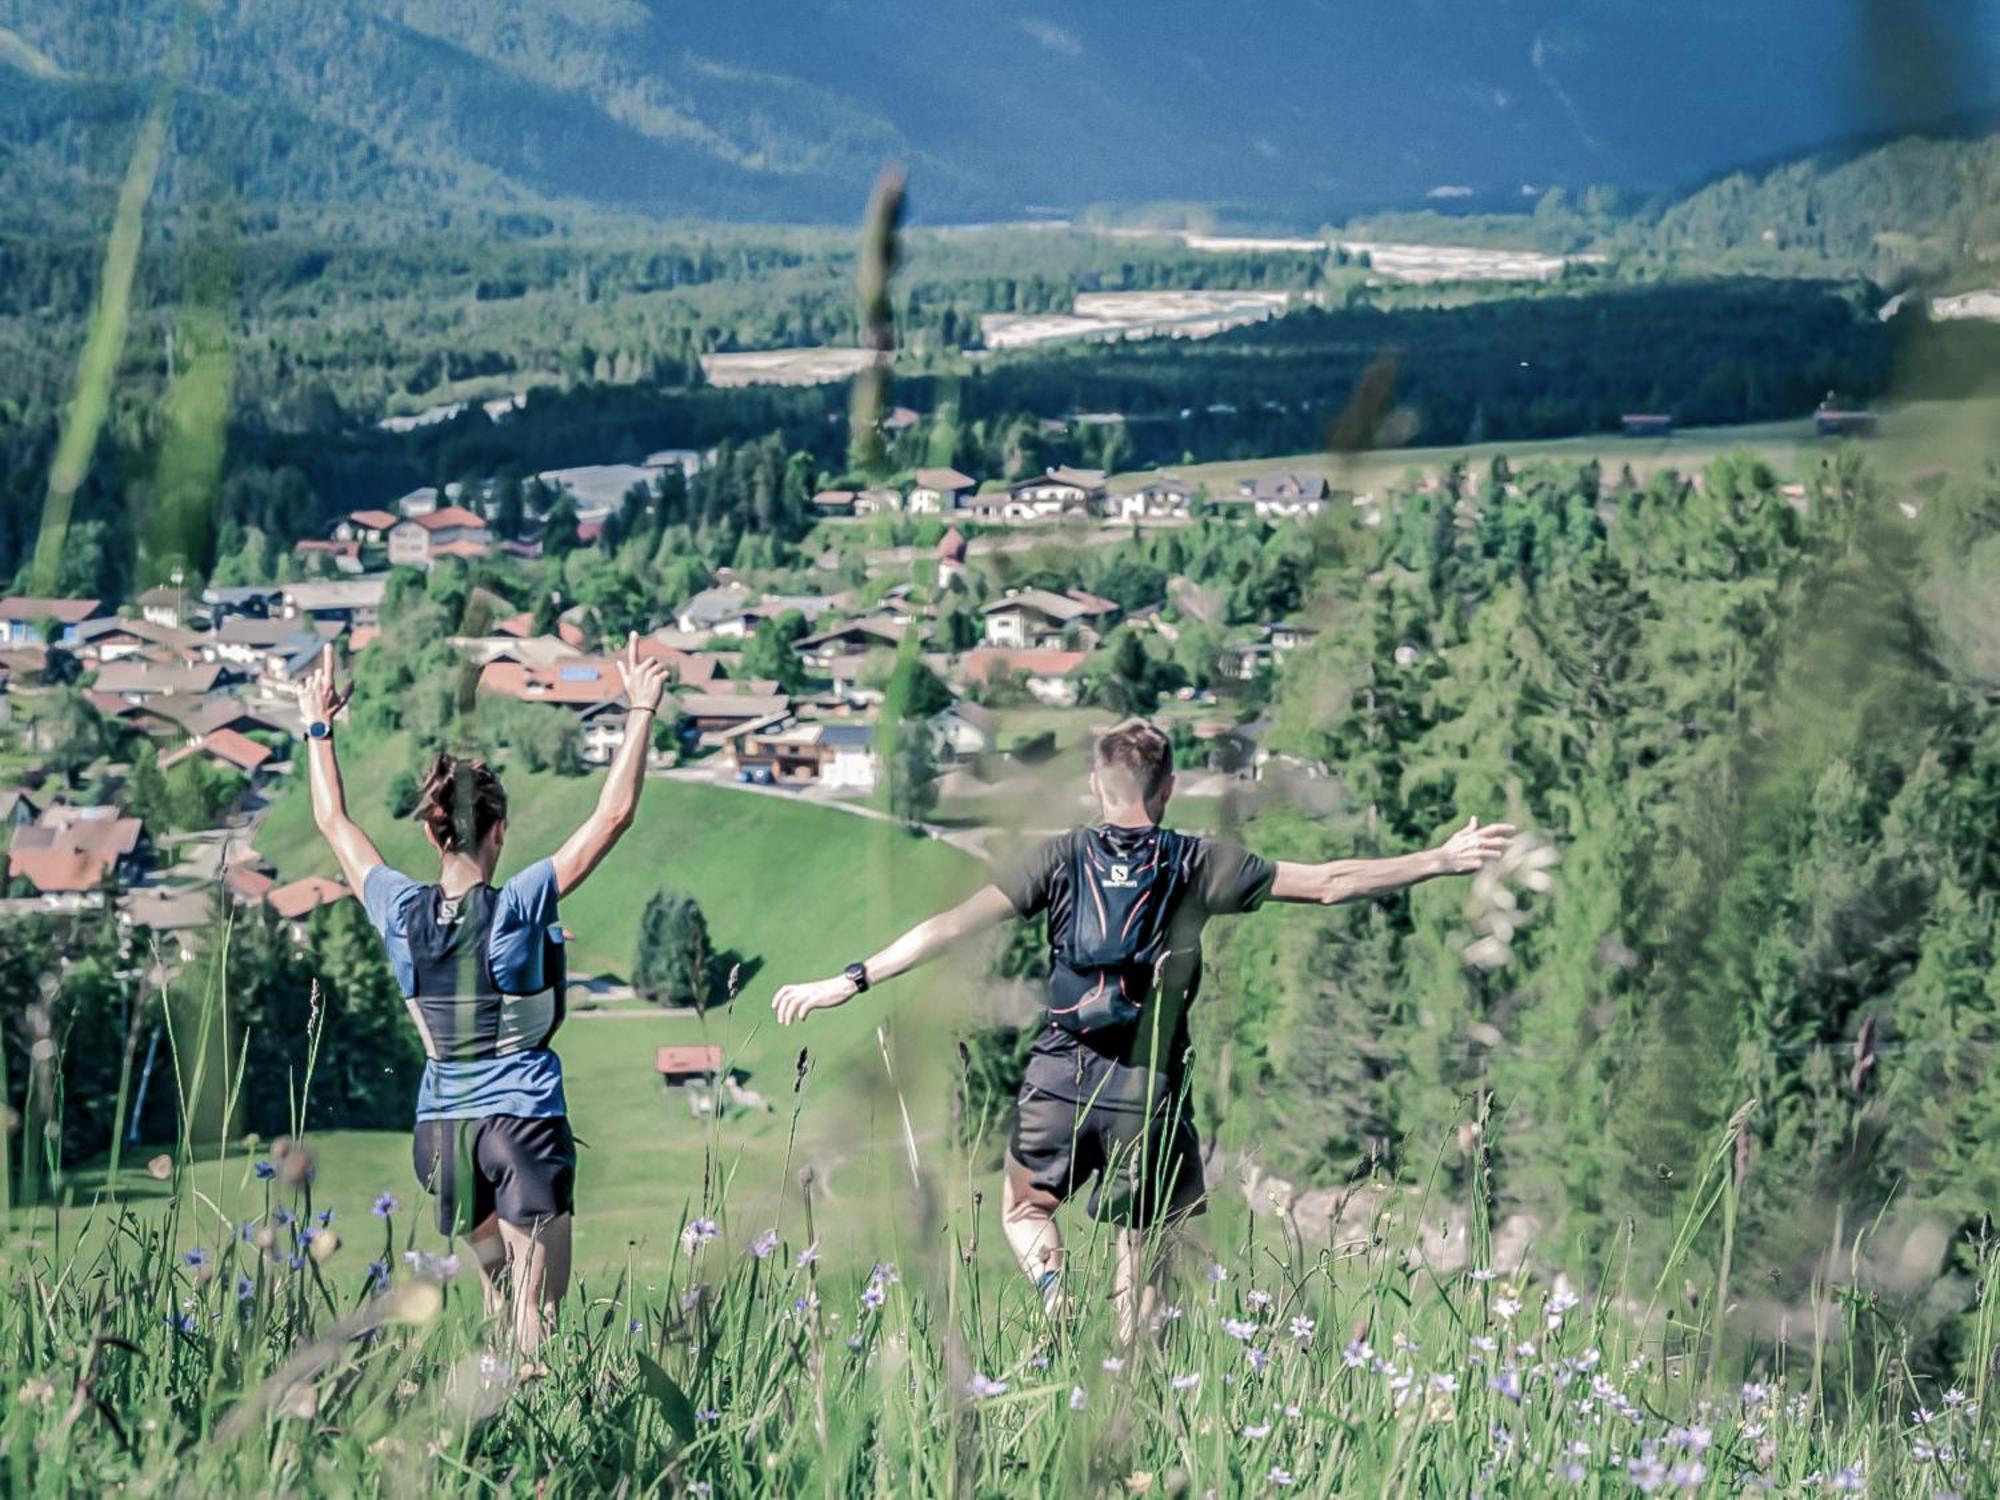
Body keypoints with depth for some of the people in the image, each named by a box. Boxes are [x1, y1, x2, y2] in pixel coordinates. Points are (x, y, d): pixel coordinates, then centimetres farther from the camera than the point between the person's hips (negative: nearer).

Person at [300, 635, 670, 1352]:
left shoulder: (402, 912, -2)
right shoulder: (516, 907, -14)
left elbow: (335, 823, 14)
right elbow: (613, 815, -13)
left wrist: (318, 729, 24)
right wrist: (640, 713, -8)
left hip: (442, 1125, 5)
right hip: (523, 1119, -5)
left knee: (498, 1301, 17)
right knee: (536, 1315, -4)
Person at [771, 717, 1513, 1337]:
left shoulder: (1062, 857, 1)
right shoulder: (1198, 864, 1)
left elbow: (955, 925, -5)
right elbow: (1329, 883, 2)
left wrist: (852, 979, -3)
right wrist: (1440, 861, 11)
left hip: (1060, 1079, 1)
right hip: (1147, 1088, -1)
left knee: (1025, 1207, 22)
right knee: (1138, 1251, 12)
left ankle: (1053, 1291, -7)